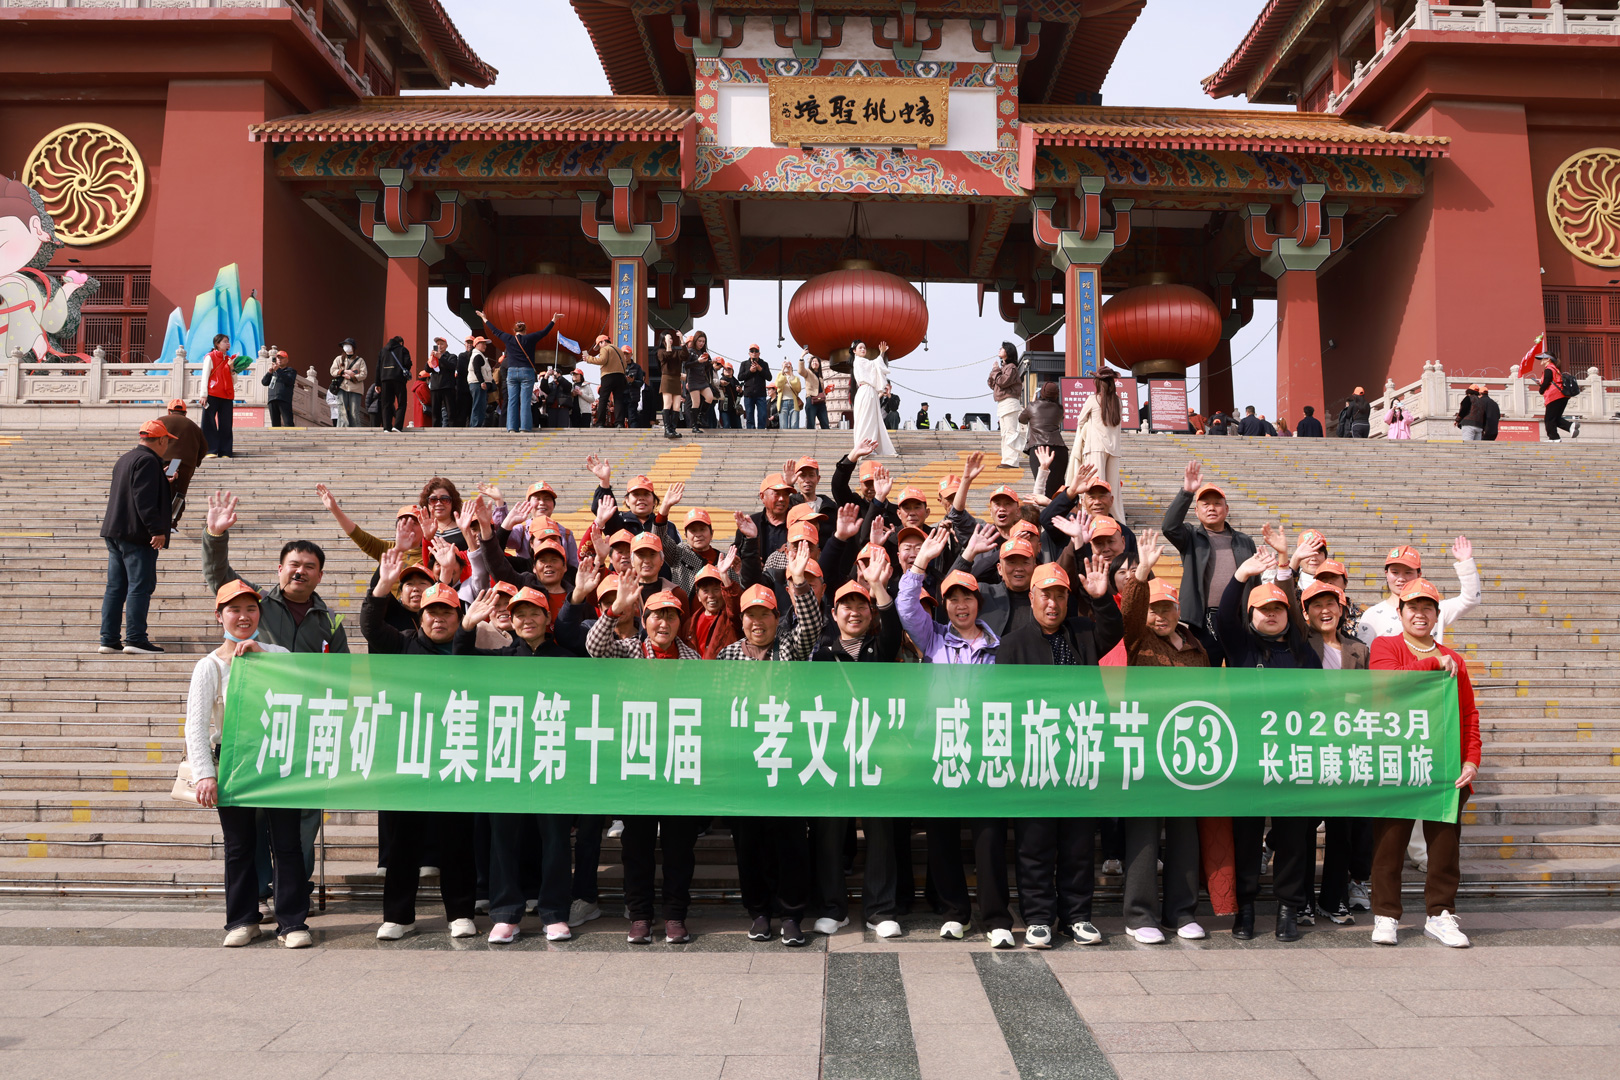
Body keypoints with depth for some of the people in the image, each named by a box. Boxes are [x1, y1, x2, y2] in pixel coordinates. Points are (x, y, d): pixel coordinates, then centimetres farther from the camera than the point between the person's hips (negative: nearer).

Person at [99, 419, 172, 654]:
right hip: (136, 534, -10)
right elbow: (145, 499, -21)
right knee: (140, 586, -7)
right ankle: (135, 639, -7)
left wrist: (163, 482, 36)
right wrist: (157, 529, -23)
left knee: (115, 588, 10)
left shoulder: (126, 458, 19)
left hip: (114, 531, 10)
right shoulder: (147, 461, -12)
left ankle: (109, 639, 12)